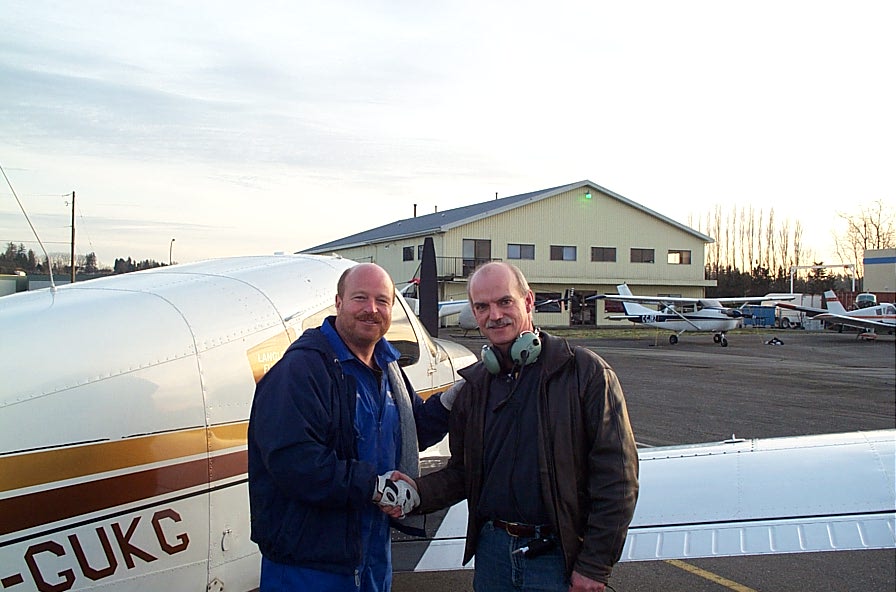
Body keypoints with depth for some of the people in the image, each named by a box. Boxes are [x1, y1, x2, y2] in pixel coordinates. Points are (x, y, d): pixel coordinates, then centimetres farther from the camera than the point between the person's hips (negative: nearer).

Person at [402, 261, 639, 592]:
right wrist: (419, 492, -7)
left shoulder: (586, 372, -10)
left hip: (559, 559, -4)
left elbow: (616, 477, -11)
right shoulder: (473, 385, 7)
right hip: (492, 554, 5)